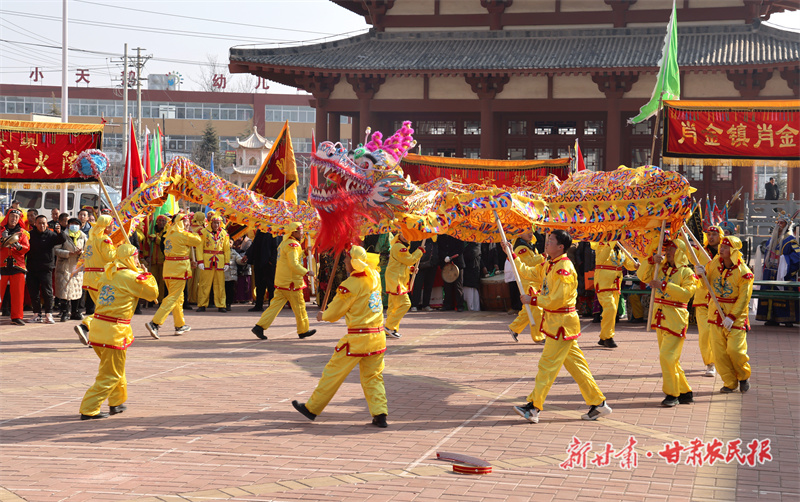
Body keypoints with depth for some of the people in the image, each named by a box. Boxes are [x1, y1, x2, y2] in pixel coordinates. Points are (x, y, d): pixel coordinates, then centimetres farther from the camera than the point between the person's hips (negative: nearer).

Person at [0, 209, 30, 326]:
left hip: (17, 265, 1)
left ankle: (16, 317, 6)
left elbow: (27, 248, 2)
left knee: (18, 293, -1)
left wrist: (18, 246, -16)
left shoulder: (22, 232, 12)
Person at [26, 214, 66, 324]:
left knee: (47, 291, -3)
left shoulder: (50, 235, 0)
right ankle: (37, 313, 14)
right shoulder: (30, 234, 5)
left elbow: (62, 240, -13)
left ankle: (48, 314, 2)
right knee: (33, 292, 5)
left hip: (46, 268, -2)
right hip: (32, 268, 2)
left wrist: (59, 232, -34)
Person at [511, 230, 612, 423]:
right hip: (554, 321, 10)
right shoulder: (548, 265, 10)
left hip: (562, 323, -10)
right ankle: (598, 403, 17)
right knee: (575, 364, 12)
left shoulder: (564, 268, -20)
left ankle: (533, 407, -2)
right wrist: (512, 255, 19)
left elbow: (556, 300, -24)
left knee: (548, 365, -6)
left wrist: (532, 300, -15)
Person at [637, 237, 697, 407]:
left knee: (667, 356, -14)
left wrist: (664, 285, -24)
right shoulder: (661, 268, 13)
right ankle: (685, 392, 20)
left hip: (676, 318, -7)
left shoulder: (687, 272, -6)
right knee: (668, 358, 10)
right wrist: (651, 261, -6)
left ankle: (672, 394, -4)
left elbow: (686, 293, -19)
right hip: (661, 317, 7)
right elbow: (642, 276, 9)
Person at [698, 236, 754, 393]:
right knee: (719, 350, 3)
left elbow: (743, 299, -15)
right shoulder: (715, 263, 1)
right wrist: (703, 274, -7)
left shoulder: (744, 272, -15)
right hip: (716, 313, 5)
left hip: (736, 316, -5)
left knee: (735, 349, -10)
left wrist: (731, 317, -20)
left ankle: (744, 377, 17)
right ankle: (729, 382, 15)